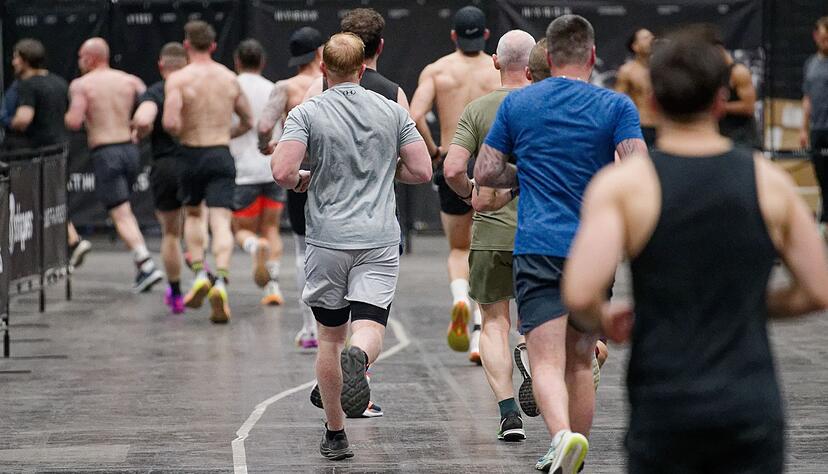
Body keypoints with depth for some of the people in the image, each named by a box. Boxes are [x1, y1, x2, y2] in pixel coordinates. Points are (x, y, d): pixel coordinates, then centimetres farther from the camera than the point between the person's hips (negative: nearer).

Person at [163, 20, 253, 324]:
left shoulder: (178, 79, -7)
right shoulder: (229, 78, 7)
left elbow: (170, 122, -20)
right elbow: (247, 122, 16)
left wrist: (180, 134, 1)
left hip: (192, 154, -1)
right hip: (222, 156, 1)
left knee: (193, 213, 23)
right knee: (221, 222, -5)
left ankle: (200, 273, 10)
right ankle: (221, 282, -25)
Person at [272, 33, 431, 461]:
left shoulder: (306, 113, -3)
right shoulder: (393, 111, 5)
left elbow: (282, 171, -15)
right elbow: (422, 171, 4)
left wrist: (301, 181, 8)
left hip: (327, 238, 0)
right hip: (379, 238, 0)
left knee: (330, 336, 12)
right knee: (369, 328, -7)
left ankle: (335, 434, 16)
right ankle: (358, 357, -43)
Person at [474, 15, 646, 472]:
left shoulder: (516, 103, 6)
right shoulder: (616, 106, 0)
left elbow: (485, 172, 8)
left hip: (537, 249, -1)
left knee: (547, 362, -10)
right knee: (580, 363, 16)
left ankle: (563, 434, -37)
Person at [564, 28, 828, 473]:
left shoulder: (623, 185, -6)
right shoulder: (769, 182, 1)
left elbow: (580, 295, -18)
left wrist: (602, 321, 5)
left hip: (663, 408, -1)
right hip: (752, 411, 1)